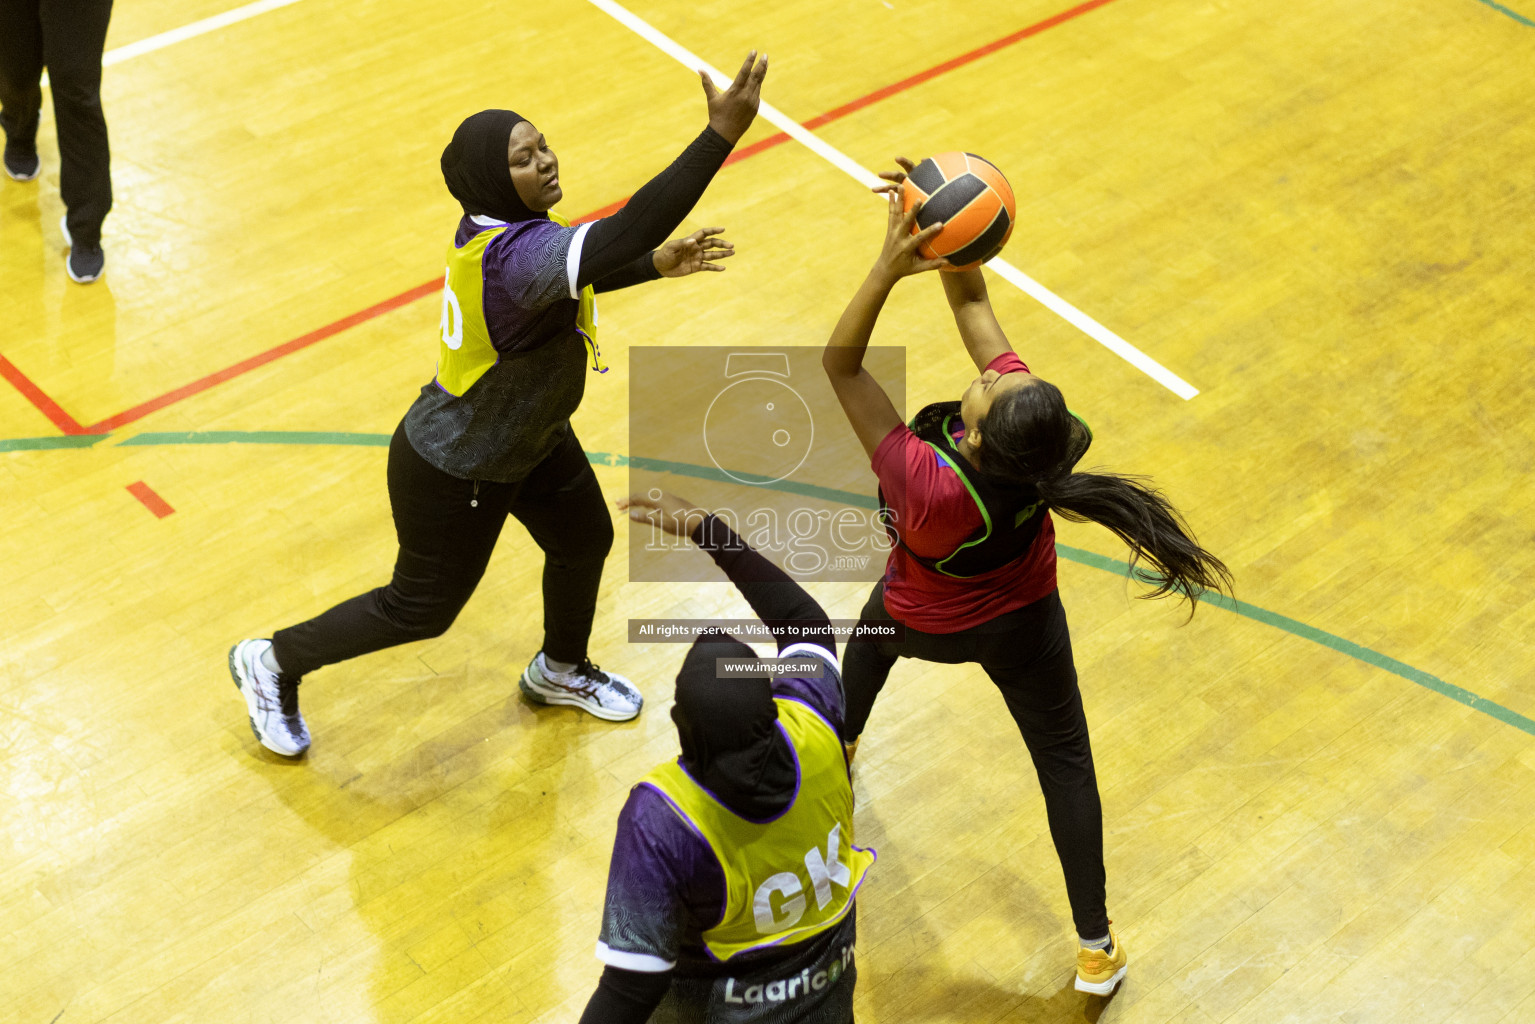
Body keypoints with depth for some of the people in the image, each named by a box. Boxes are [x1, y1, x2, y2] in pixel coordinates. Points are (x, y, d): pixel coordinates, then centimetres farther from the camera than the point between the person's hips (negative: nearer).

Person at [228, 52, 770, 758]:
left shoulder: (500, 226, -12)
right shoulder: (510, 255, -41)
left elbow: (569, 274, 11)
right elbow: (623, 234, -54)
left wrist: (656, 265, -2)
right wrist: (721, 134, -58)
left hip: (528, 436, 9)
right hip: (457, 474, -9)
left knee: (585, 540, 26)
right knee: (422, 608, 13)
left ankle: (560, 672, 55)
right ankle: (274, 662, 36)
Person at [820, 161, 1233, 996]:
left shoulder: (925, 480, -46)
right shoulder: (1028, 417, -35)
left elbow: (840, 365, -41)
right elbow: (972, 303, -25)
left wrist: (890, 265, -49)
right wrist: (940, 232, -36)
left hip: (924, 621, -2)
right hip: (1022, 622, 2)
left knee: (871, 633, 35)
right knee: (1064, 763, 15)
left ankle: (838, 743, 66)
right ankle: (1094, 946, 22)